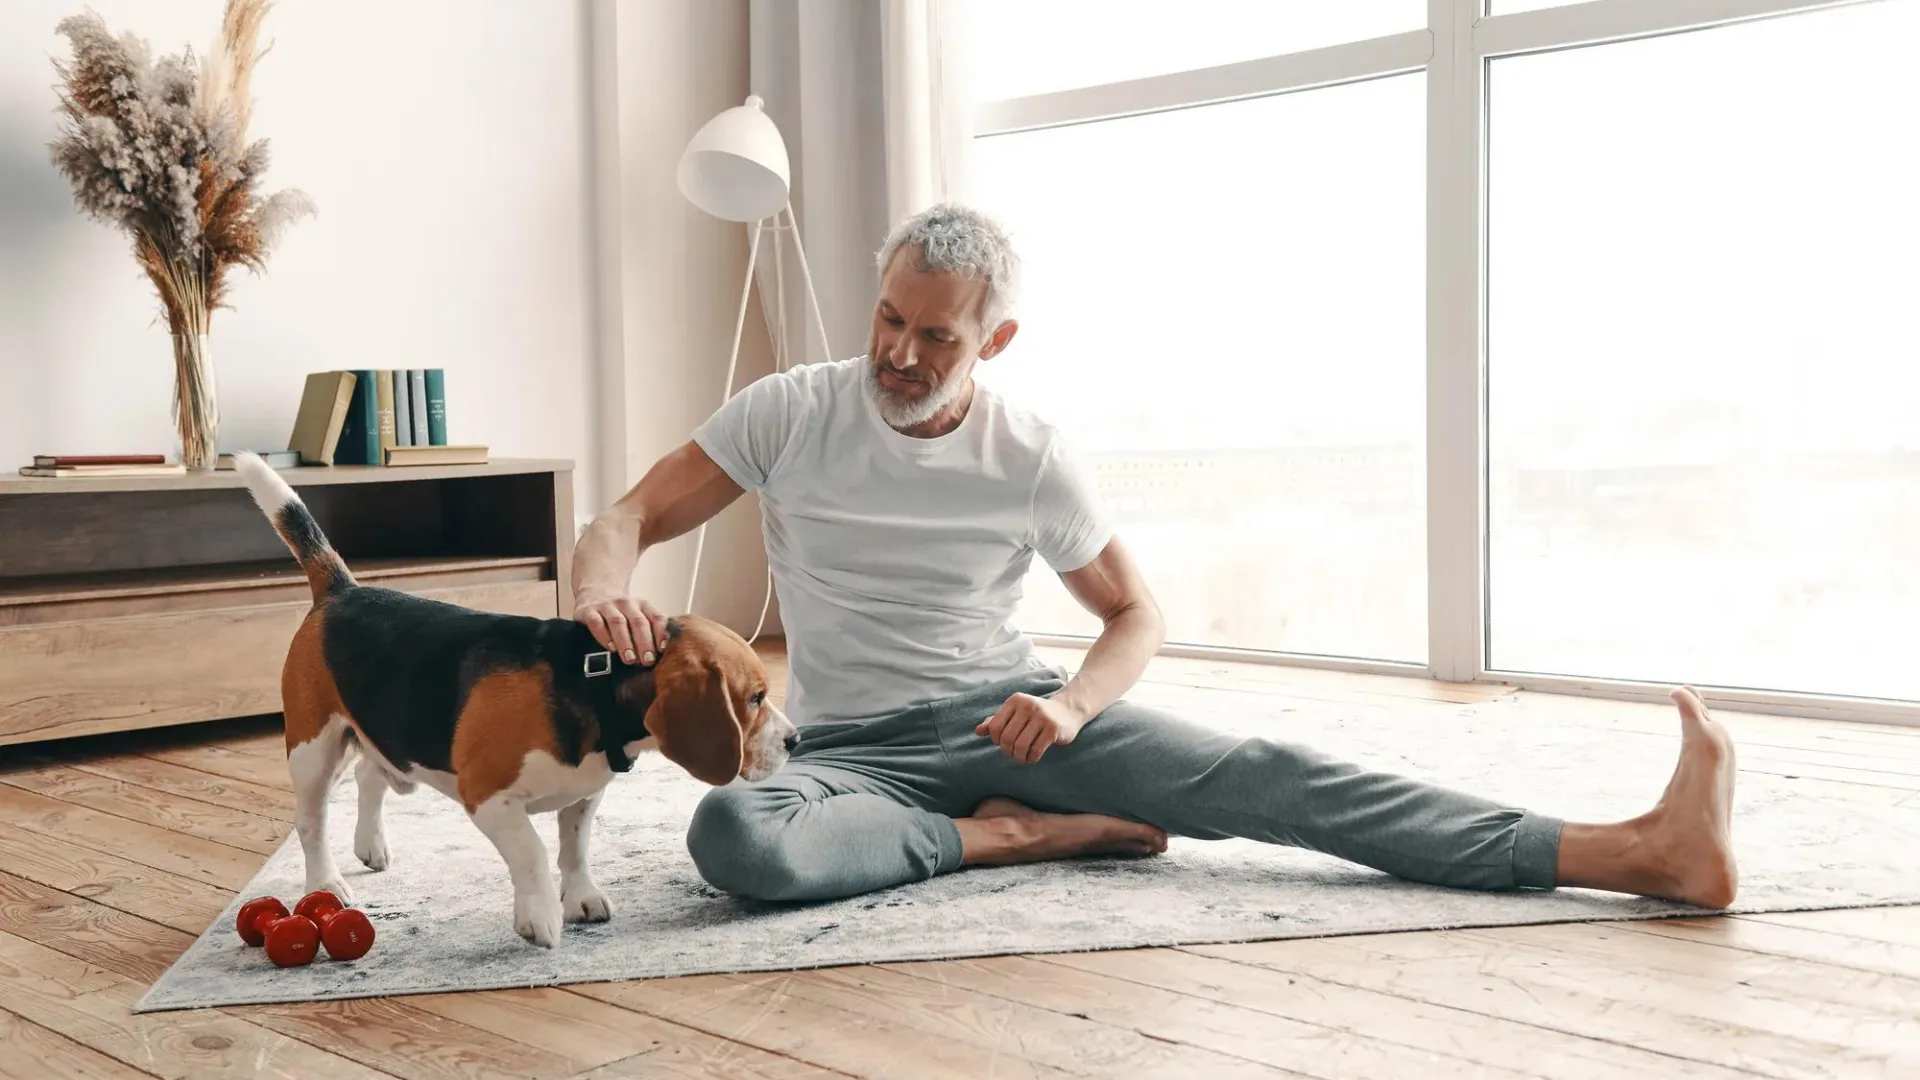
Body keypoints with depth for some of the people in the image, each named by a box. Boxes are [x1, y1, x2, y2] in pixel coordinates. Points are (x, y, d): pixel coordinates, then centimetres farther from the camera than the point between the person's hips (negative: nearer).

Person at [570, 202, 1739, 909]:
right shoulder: (789, 412, -7)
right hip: (859, 750, 0)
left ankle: (1643, 850, -30)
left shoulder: (1032, 457, -5)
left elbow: (1136, 613, 4)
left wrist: (1073, 707, -19)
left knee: (1256, 775, -21)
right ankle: (1013, 835, -21)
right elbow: (625, 523, -6)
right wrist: (604, 596, -32)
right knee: (733, 834, -37)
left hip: (1015, 712, 1)